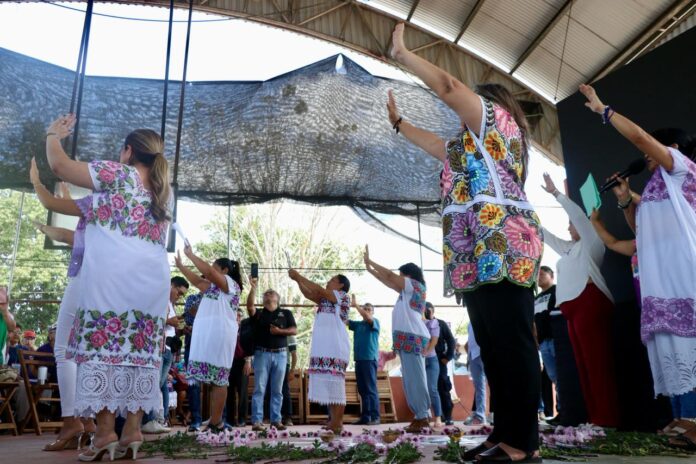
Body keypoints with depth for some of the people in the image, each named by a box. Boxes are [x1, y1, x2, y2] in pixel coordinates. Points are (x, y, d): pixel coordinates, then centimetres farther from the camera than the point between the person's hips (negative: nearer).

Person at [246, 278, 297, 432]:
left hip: (280, 354, 1)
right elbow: (249, 305, -12)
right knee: (259, 389, -3)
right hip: (262, 354, -1)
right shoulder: (258, 313, 9)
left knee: (277, 390, 5)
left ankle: (276, 420, 10)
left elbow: (294, 330, 4)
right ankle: (257, 421, -1)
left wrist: (279, 331, -11)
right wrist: (253, 287, -20)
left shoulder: (286, 313, 12)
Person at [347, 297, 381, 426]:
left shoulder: (375, 321, 2)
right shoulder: (357, 324, 16)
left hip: (369, 359, -6)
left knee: (371, 389, -6)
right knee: (362, 390, 8)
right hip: (358, 359, 6)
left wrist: (356, 305, -22)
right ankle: (365, 417, 12)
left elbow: (368, 318, -18)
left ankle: (375, 417, -5)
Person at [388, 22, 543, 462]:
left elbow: (449, 85, 0)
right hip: (479, 254, 10)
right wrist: (398, 121, 51)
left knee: (513, 344, -11)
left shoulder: (498, 118, 9)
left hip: (501, 249, -10)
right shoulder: (473, 144, 33)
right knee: (494, 348, 6)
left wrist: (401, 53, 10)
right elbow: (436, 145, 44)